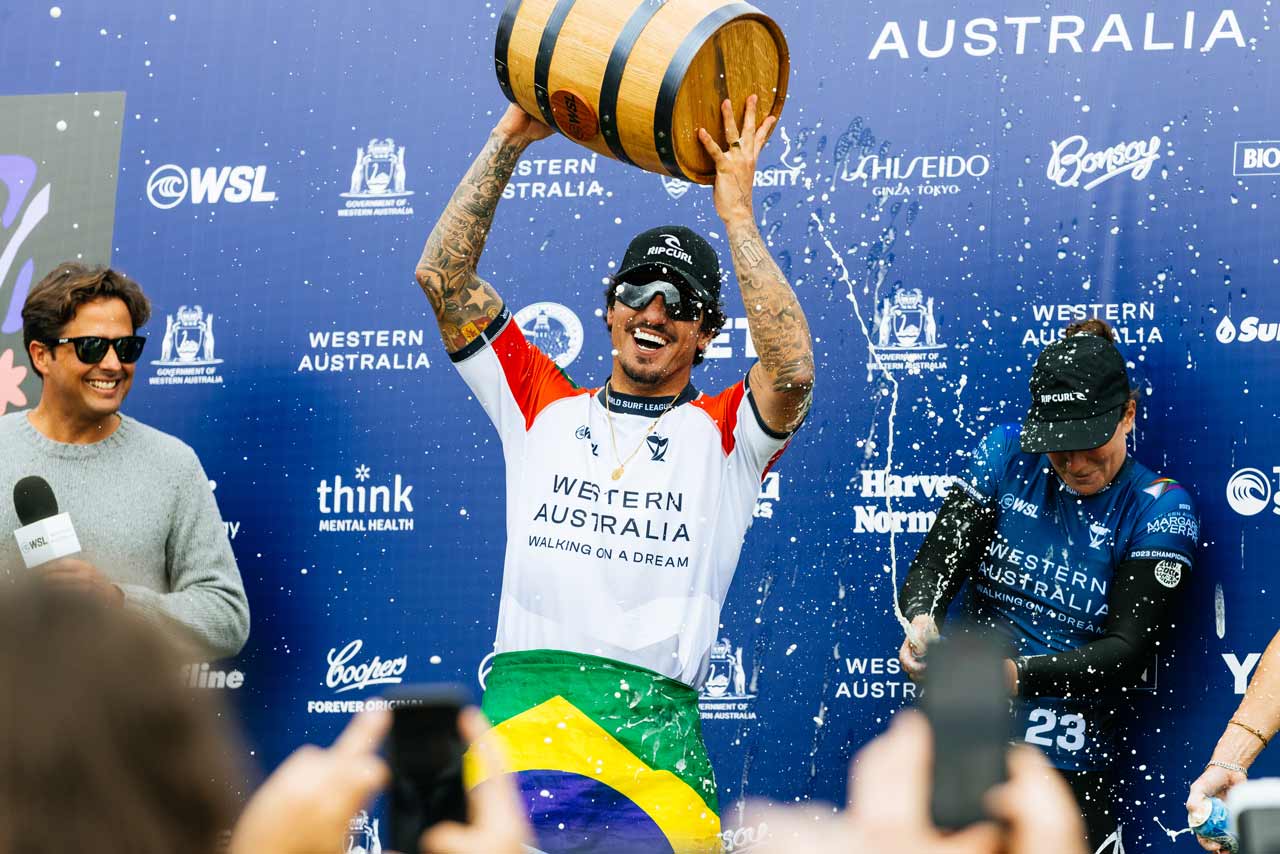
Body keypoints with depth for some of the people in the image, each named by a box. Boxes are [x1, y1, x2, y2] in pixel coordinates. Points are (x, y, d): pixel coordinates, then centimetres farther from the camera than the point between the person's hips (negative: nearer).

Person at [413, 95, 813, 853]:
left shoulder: (723, 434, 15)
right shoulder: (545, 407, 21)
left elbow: (793, 371, -6)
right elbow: (442, 277, 16)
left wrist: (736, 212, -1)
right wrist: (511, 139, 12)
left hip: (653, 717, 0)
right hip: (523, 702, 1)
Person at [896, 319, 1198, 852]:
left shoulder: (1159, 507, -5)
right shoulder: (1007, 454, 2)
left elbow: (1128, 652, -12)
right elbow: (935, 562, -1)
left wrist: (1019, 676, -27)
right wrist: (923, 618, -25)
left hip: (1069, 767, -2)